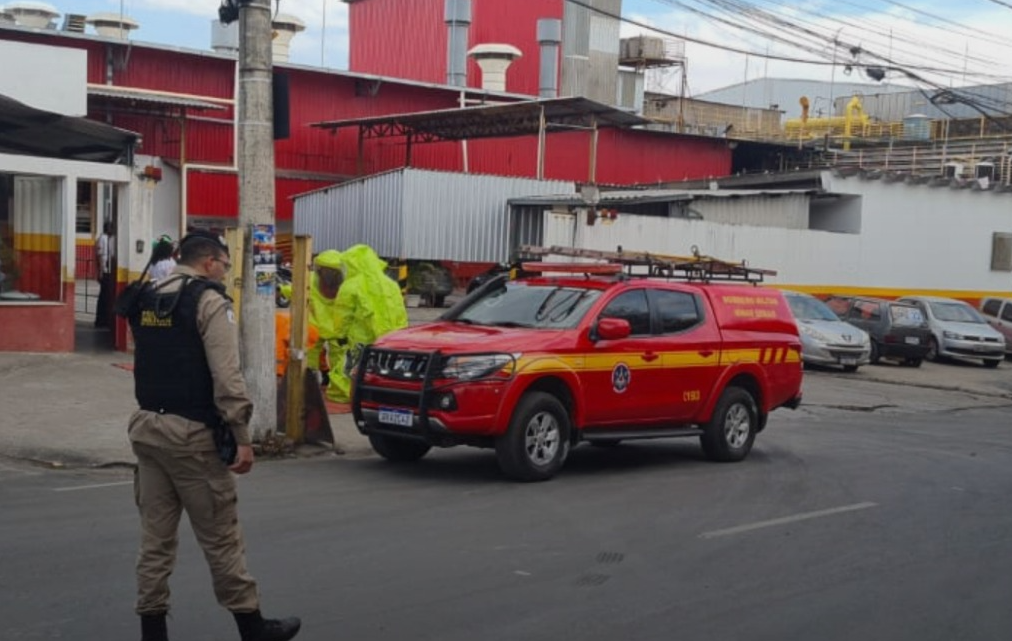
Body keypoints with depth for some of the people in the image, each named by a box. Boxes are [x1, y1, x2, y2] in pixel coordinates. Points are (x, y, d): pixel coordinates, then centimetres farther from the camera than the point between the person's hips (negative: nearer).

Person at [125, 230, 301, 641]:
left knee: (156, 536, 11)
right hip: (191, 433, -7)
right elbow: (227, 376, -18)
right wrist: (242, 436, -16)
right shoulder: (209, 302, -11)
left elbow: (147, 363, 17)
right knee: (220, 537, 2)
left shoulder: (146, 300, 14)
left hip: (147, 426, 7)